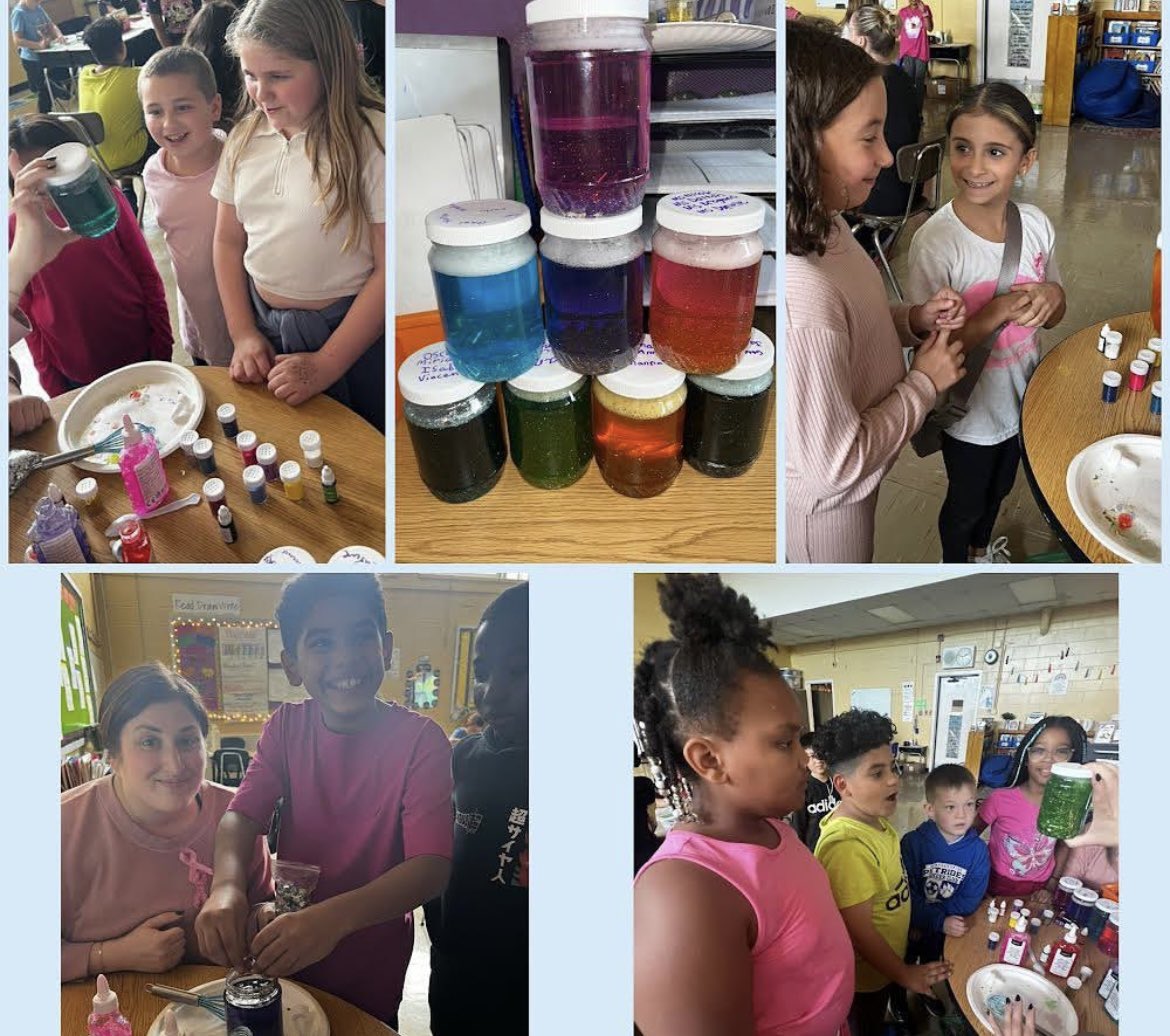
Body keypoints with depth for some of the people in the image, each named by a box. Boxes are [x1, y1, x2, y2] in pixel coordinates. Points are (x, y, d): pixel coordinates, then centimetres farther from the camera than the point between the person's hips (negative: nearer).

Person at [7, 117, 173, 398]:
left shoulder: (106, 200, -7)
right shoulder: (14, 231, -7)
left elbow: (147, 274, -1)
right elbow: (26, 315, 0)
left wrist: (162, 348, -1)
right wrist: (52, 386, 1)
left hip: (140, 354, 0)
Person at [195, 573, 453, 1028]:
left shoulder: (420, 740, -21)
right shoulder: (286, 727, -6)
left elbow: (432, 867, -27)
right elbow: (242, 815, -13)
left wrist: (336, 917, -43)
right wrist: (226, 885, -35)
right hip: (282, 955, 4)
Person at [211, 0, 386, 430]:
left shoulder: (371, 139, -18)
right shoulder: (245, 139, 2)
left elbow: (389, 269, -19)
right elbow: (228, 241, 11)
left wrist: (326, 365, -17)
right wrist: (242, 333, 0)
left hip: (349, 334, -5)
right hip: (264, 329, 6)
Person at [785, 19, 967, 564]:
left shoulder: (819, 223, -11)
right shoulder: (801, 296, -40)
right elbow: (837, 461, -31)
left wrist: (913, 320, -8)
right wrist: (924, 383, -18)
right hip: (825, 505, -8)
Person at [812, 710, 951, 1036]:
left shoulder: (871, 817, -7)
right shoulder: (847, 846, -37)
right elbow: (859, 931, -30)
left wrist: (907, 926, 20)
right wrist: (903, 973, -17)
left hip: (884, 958, 8)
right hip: (866, 971, -8)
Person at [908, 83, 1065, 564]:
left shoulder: (1036, 225, -12)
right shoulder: (935, 241, -28)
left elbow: (1052, 316, 2)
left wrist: (1051, 297, -21)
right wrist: (999, 311, -35)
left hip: (1021, 396, 5)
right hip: (970, 410, -5)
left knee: (999, 487, 30)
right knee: (965, 501, 20)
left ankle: (981, 547, 59)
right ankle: (955, 564, 49)